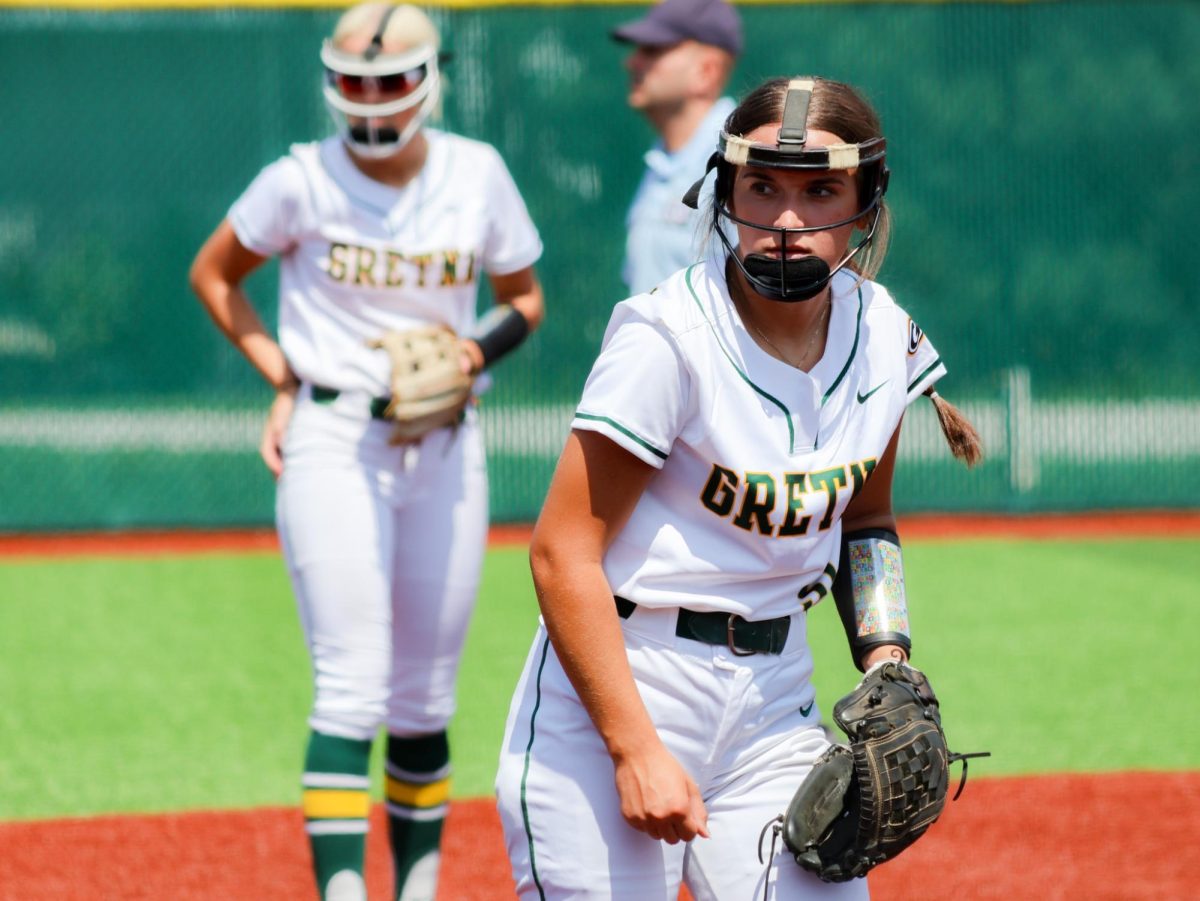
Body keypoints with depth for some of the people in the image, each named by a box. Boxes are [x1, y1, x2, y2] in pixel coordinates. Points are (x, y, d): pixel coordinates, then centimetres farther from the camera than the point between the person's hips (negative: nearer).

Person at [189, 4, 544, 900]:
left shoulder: (478, 176, 1)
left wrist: (477, 350, -8)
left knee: (424, 696, 9)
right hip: (332, 443, -3)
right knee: (352, 686, -14)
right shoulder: (302, 182, -6)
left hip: (445, 449, 3)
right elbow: (213, 275, 8)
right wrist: (284, 377, 0)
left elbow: (525, 298, 13)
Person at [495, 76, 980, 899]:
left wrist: (886, 663, 5)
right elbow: (564, 554, -17)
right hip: (612, 684, -5)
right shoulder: (670, 338, -17)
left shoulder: (886, 337, 2)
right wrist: (638, 751, -20)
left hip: (776, 697, 5)